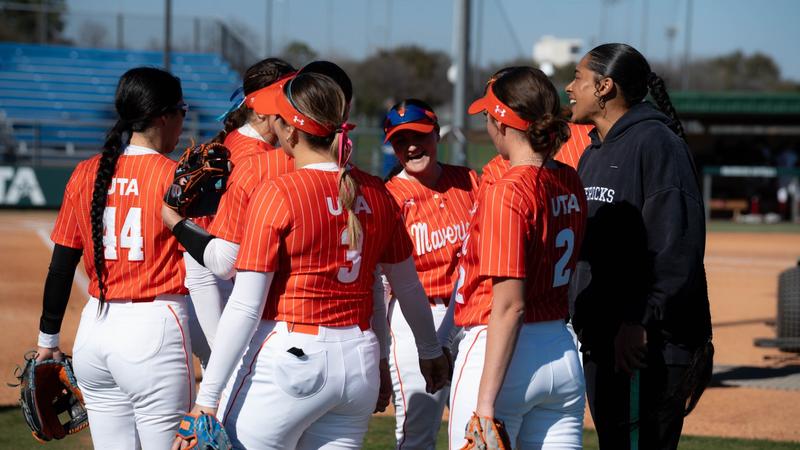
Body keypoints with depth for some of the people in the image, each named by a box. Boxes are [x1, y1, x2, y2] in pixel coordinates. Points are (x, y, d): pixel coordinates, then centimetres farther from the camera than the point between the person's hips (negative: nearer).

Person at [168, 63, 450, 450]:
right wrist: (430, 352, 36)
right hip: (359, 363, 6)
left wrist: (208, 399, -13)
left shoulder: (276, 194, -10)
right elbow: (408, 286, 19)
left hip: (287, 360, -6)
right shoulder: (375, 194, 7)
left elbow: (245, 306, -14)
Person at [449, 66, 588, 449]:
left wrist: (485, 403, -21)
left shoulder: (506, 193, -16)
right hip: (563, 354, 7)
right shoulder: (570, 184, 5)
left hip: (501, 355, -7)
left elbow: (509, 306, -20)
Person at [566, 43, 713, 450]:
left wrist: (640, 321, -25)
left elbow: (677, 247, -20)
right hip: (599, 340, 10)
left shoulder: (656, 143, -11)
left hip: (648, 343, -10)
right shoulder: (593, 153, 19)